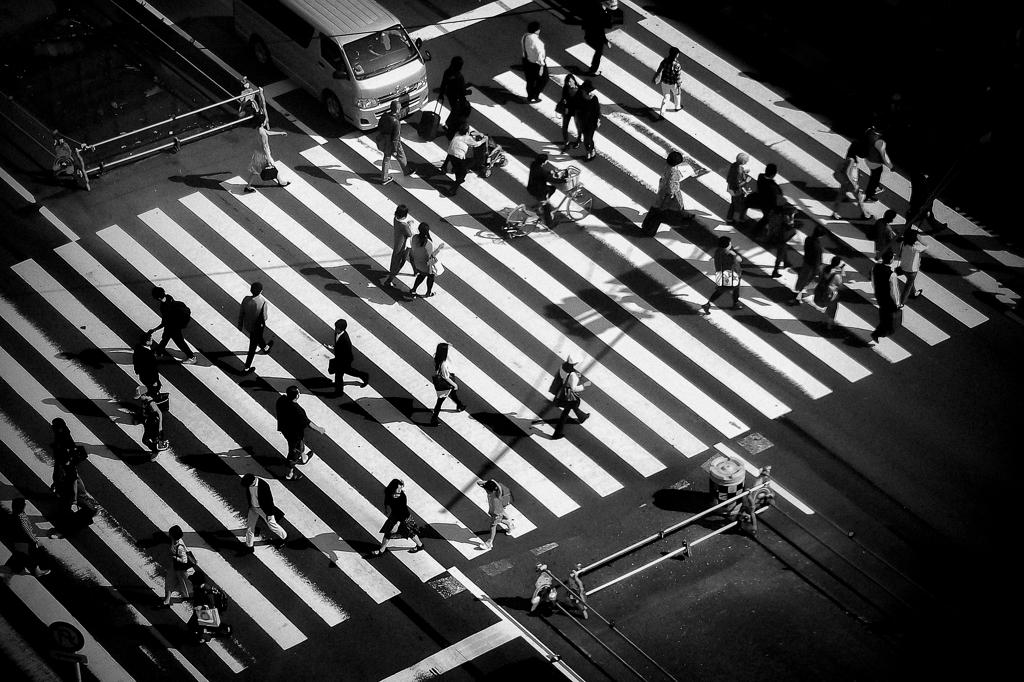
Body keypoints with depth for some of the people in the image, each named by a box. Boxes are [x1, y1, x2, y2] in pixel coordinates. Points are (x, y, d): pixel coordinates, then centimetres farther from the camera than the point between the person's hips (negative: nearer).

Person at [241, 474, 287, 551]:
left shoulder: (263, 486, -36)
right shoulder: (249, 483, -17)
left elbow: (269, 500, -23)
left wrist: (270, 514, -14)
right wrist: (249, 506, 17)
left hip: (264, 509, -6)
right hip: (253, 507, 6)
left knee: (271, 524, 15)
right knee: (249, 526, 13)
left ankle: (284, 537, 42)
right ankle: (248, 546, 31)